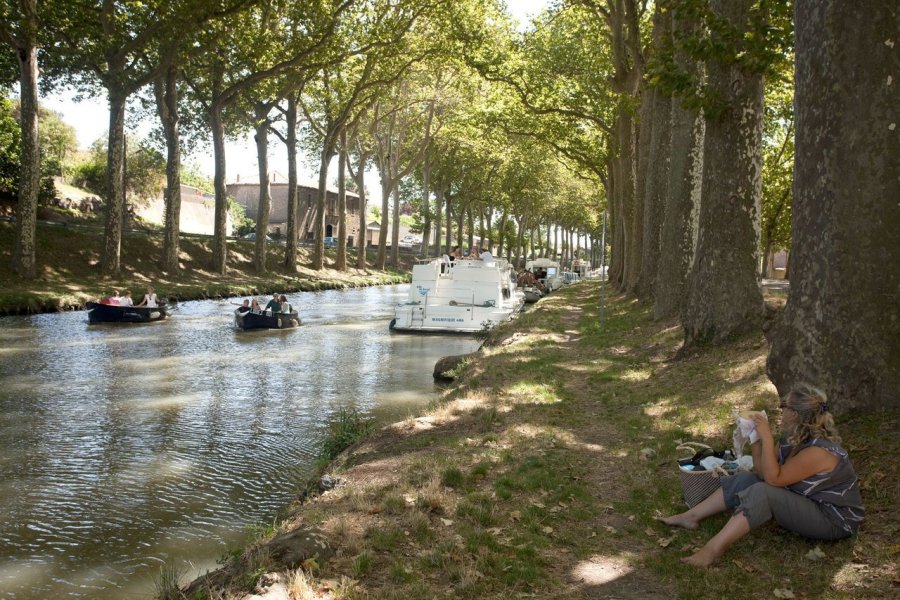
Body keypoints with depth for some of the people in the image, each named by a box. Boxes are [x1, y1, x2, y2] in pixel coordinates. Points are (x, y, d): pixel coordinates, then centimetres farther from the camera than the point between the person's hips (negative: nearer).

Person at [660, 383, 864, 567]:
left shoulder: (818, 451, -29)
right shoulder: (795, 437, -1)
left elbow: (773, 478, -27)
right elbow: (763, 470, 2)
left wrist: (766, 437, -29)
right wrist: (755, 438, -9)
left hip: (834, 520, -9)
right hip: (806, 500, 9)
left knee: (762, 493, -29)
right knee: (744, 480, 0)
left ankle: (714, 548, -27)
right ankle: (691, 517, 5)